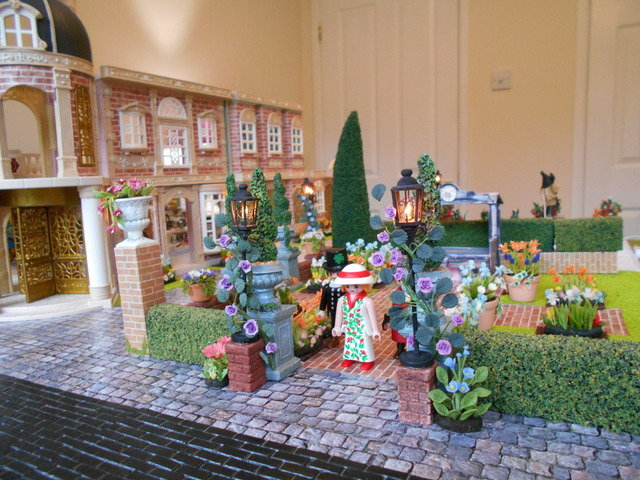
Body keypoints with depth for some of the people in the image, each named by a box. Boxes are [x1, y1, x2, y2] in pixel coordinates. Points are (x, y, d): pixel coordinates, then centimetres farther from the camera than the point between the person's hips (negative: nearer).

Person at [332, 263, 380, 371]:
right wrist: (337, 327, 10)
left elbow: (372, 316, -14)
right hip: (349, 330, 4)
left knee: (364, 345, 11)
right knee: (349, 344, 20)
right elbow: (339, 314, 4)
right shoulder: (342, 300, -8)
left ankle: (368, 360, 29)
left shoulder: (367, 301, -20)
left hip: (363, 330, -4)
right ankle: (349, 357, 41)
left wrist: (375, 330, -10)